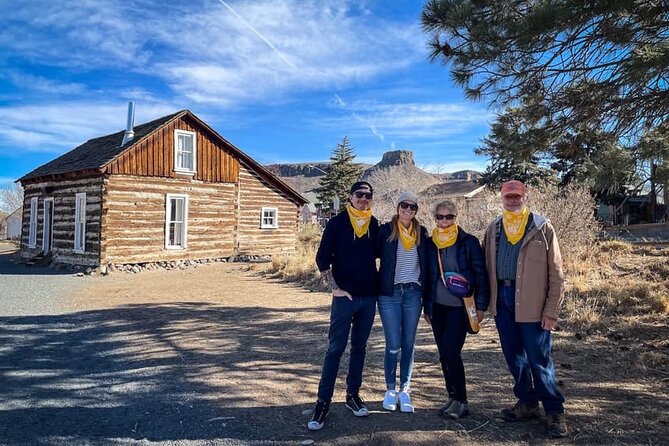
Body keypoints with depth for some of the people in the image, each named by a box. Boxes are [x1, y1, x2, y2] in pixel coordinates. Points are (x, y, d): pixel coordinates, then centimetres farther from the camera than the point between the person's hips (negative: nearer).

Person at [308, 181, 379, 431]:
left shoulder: (375, 224, 6)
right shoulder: (337, 223, -5)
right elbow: (322, 258, -6)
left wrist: (377, 285, 3)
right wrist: (335, 288, -10)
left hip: (369, 297, 4)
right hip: (345, 296, -4)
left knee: (359, 347, 13)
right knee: (335, 349, -2)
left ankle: (353, 395, 25)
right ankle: (323, 402, 6)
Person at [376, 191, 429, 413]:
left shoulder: (421, 232, 7)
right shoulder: (386, 230, -2)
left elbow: (426, 263, 12)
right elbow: (375, 255, 2)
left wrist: (425, 291, 8)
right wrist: (378, 285, -3)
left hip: (413, 293, 3)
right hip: (389, 293, -2)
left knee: (408, 344, 7)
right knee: (393, 346, -1)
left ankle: (404, 391, 19)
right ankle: (390, 390, 16)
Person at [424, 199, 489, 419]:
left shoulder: (469, 242, -4)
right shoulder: (431, 243, 7)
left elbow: (480, 274, -3)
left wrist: (481, 305, -7)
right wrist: (426, 306, 12)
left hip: (459, 307, -4)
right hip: (437, 307, 5)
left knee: (450, 353, -11)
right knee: (445, 355, 9)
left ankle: (461, 402, 3)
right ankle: (453, 398, 22)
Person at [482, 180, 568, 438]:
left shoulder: (542, 227, -4)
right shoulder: (494, 229, 9)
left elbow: (556, 274, -5)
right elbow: (486, 266, 11)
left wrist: (551, 311, -10)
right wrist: (484, 300, 4)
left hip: (531, 303, -5)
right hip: (502, 300, 5)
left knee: (539, 360, 1)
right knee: (514, 356, 14)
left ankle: (555, 412, 17)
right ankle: (527, 404, 30)